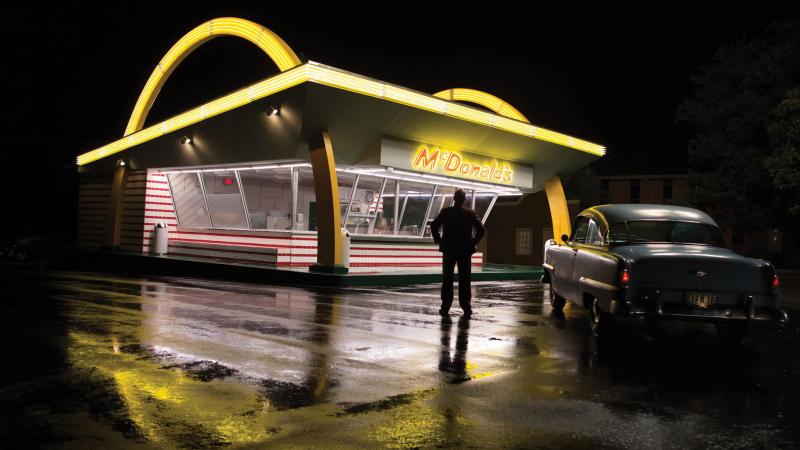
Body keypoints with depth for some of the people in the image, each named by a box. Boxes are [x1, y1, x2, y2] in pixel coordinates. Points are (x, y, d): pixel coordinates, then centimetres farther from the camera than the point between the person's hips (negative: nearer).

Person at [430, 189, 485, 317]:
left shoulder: (446, 212, -3)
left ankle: (445, 308, 6)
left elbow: (434, 226, -9)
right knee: (464, 280, 5)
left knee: (447, 280, 6)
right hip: (466, 250, 0)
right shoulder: (471, 213, -1)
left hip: (448, 250, 0)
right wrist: (473, 242, 4)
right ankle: (466, 308, 5)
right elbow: (481, 229, -6)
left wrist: (438, 240, 1)